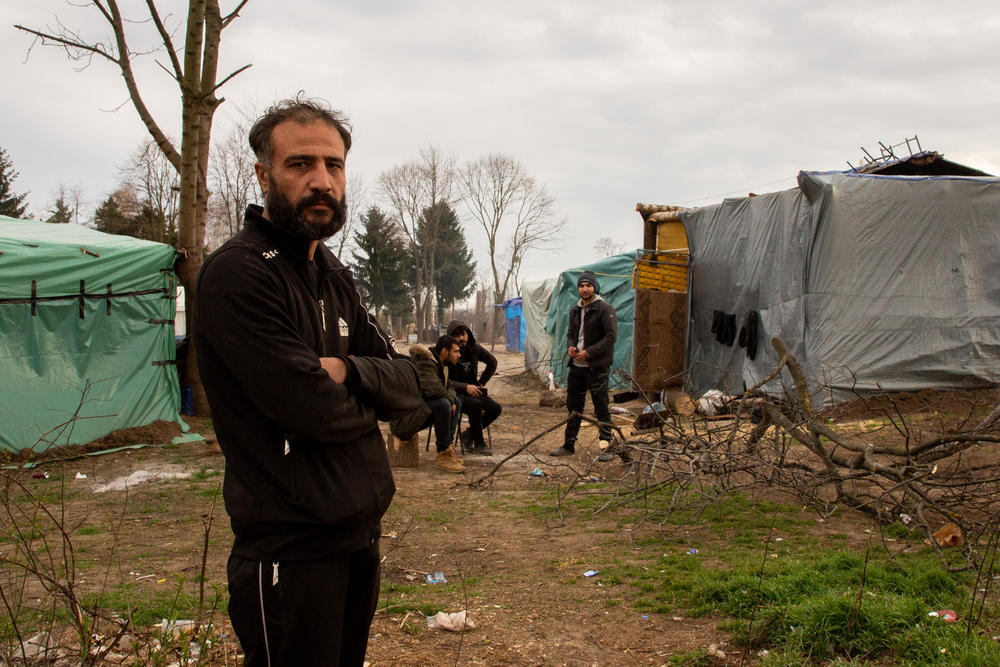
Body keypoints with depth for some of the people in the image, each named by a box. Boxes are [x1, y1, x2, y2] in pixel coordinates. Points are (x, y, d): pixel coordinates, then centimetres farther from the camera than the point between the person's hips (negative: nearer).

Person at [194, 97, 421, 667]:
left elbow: (409, 384, 6)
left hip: (362, 532, 8)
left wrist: (348, 371, -16)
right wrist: (369, 395, -1)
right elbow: (314, 409, -23)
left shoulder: (336, 277, 13)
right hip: (292, 548, -8)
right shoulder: (239, 273, -16)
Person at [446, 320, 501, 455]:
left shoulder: (474, 348, 1)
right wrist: (465, 387, -29)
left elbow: (492, 362, 19)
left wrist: (482, 383, 11)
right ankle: (479, 444, -19)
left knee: (496, 409, -12)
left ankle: (468, 434, 4)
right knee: (476, 404, -33)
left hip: (472, 391, 6)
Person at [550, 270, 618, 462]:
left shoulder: (605, 309, -9)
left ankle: (606, 448, 2)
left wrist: (588, 352, -18)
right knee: (573, 406, 13)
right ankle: (569, 445, 23)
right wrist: (571, 347, 1)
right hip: (576, 366, 7)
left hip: (597, 367, -7)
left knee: (601, 407, -3)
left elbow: (611, 336, -15)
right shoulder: (575, 311, 14)